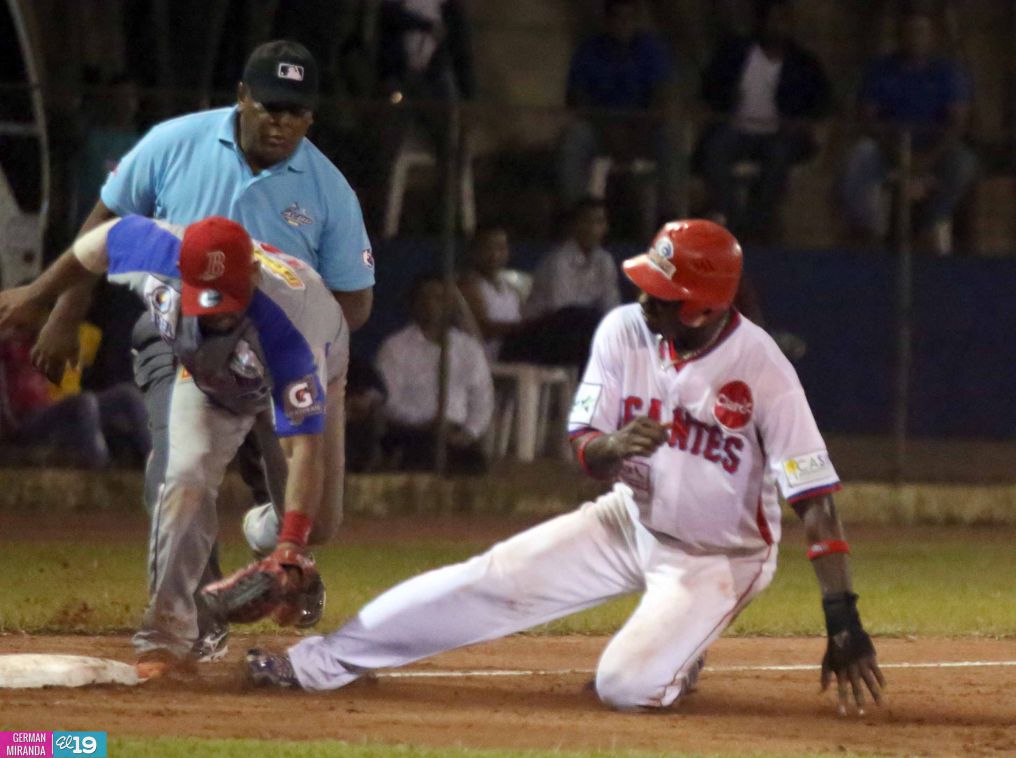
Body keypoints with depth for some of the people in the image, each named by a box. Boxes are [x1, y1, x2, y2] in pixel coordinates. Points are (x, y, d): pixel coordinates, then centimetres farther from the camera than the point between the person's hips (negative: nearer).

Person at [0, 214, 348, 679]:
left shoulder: (287, 327, -48)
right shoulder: (157, 251, -39)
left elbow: (305, 445, -49)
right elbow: (103, 240, -14)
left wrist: (291, 545, -56)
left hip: (303, 375, -2)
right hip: (208, 377, 2)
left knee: (316, 525, -2)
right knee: (188, 479, -22)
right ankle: (166, 638, -20)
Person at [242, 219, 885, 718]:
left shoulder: (761, 370, -27)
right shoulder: (625, 332, -13)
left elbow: (815, 497, -25)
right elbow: (583, 453, -7)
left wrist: (843, 622, -30)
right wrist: (614, 447, -34)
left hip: (722, 555, -4)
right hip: (633, 518, 4)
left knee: (628, 685, -24)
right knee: (489, 580, -8)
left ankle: (679, 658, 12)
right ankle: (319, 663, 1)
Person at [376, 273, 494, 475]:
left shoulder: (469, 348, 16)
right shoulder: (395, 348, 6)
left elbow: (482, 400, 13)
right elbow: (390, 403, -2)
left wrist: (468, 433, -6)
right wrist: (427, 425, -16)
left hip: (458, 437, 3)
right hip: (411, 435, -3)